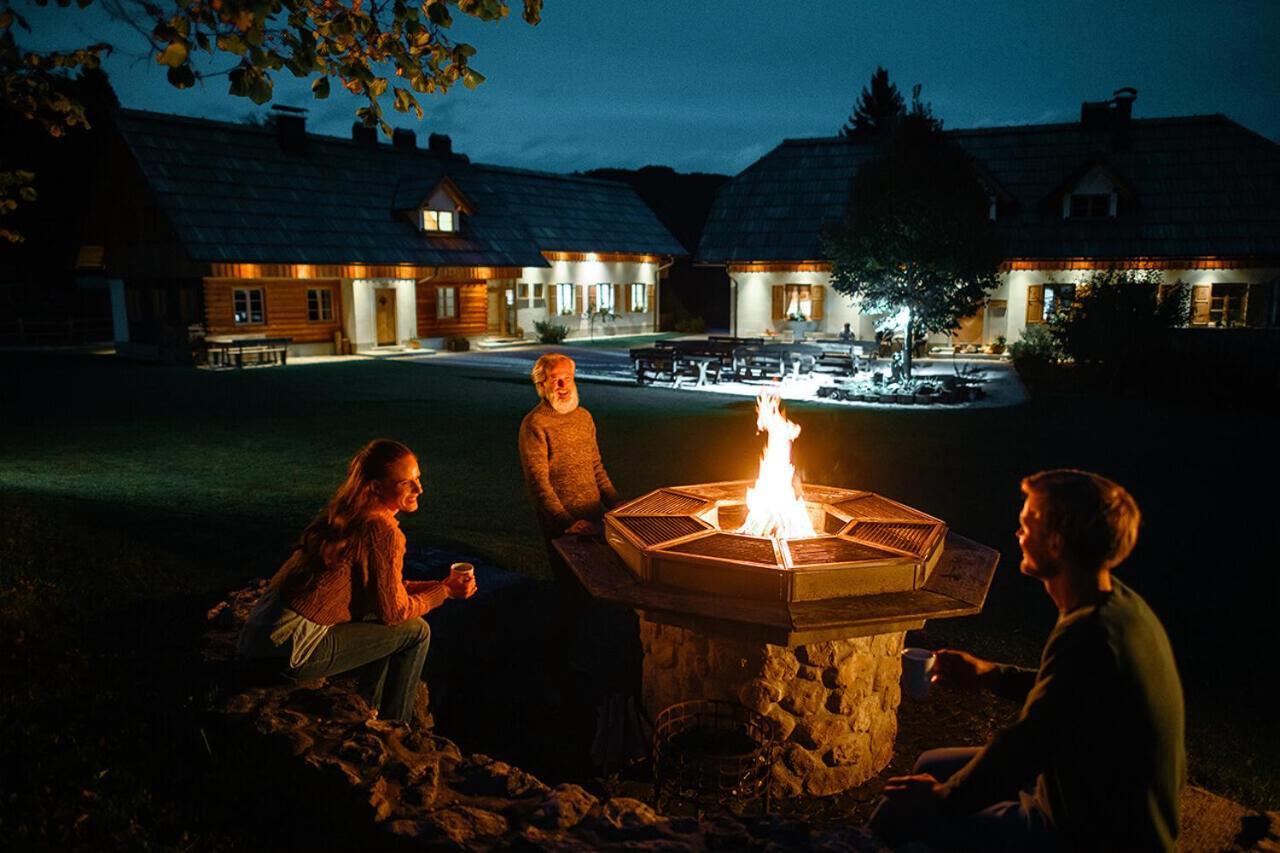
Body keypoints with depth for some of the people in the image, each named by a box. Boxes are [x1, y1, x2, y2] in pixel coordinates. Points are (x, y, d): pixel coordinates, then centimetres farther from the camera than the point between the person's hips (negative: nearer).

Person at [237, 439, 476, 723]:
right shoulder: (383, 530, -18)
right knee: (416, 631, 1)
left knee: (384, 624, 23)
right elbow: (394, 611, -10)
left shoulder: (345, 515, 10)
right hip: (291, 651, -9)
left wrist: (439, 584, 10)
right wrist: (446, 591, 3)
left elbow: (379, 587, 17)